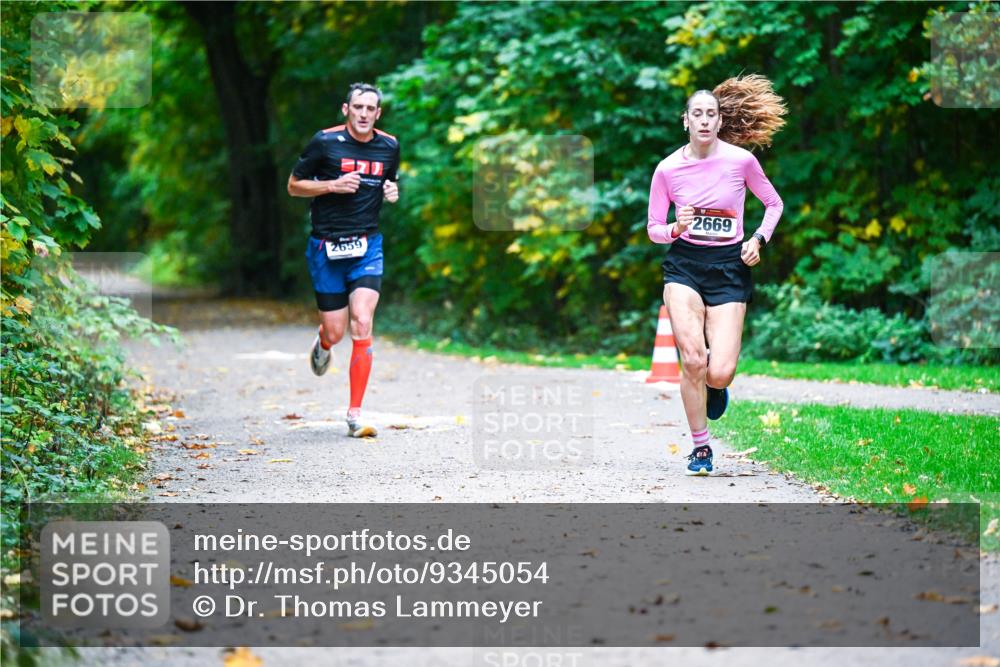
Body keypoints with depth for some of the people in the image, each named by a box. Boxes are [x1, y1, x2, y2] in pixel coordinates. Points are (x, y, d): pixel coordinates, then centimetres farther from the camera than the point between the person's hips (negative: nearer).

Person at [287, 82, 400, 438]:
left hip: (367, 247, 2)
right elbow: (293, 185, 1)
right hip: (326, 248, -2)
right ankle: (322, 343, 41)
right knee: (335, 332, -1)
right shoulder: (325, 142, -6)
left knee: (362, 325, -14)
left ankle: (355, 414, -8)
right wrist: (332, 185, -15)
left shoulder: (389, 146, 5)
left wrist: (392, 192, -1)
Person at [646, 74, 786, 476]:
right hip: (684, 264, 0)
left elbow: (774, 204, 12)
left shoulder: (741, 160, -4)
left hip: (729, 266, 0)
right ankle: (700, 446, 1)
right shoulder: (668, 169, -1)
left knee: (718, 373, -13)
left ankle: (716, 387, 28)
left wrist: (759, 240, -3)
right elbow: (653, 230, 7)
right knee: (693, 360, -19)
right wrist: (676, 228, -15)